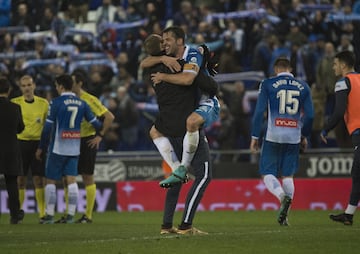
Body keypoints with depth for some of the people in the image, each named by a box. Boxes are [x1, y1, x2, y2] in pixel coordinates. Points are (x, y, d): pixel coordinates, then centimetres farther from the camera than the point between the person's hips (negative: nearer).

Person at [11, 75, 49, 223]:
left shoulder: (43, 103, 4)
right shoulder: (15, 103, 2)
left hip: (38, 143, 0)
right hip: (20, 143, 0)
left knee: (39, 179, -1)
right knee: (20, 180, 0)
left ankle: (42, 213, 3)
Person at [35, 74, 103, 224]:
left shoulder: (56, 103, -9)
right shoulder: (81, 104, 5)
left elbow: (47, 127, -10)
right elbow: (95, 123, 7)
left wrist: (41, 147, -1)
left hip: (57, 148, -4)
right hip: (74, 148, 4)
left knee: (51, 181, 4)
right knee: (71, 180, 3)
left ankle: (50, 215, 1)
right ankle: (71, 215, -1)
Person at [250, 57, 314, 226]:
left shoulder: (268, 84, 1)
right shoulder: (303, 87, 9)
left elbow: (259, 112, -4)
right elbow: (309, 115, 7)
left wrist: (254, 137, 1)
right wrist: (304, 136, 21)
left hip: (273, 137, -3)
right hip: (294, 138, 3)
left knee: (267, 174, 2)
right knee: (288, 176, 10)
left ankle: (283, 196, -28)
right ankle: (284, 216, 1)